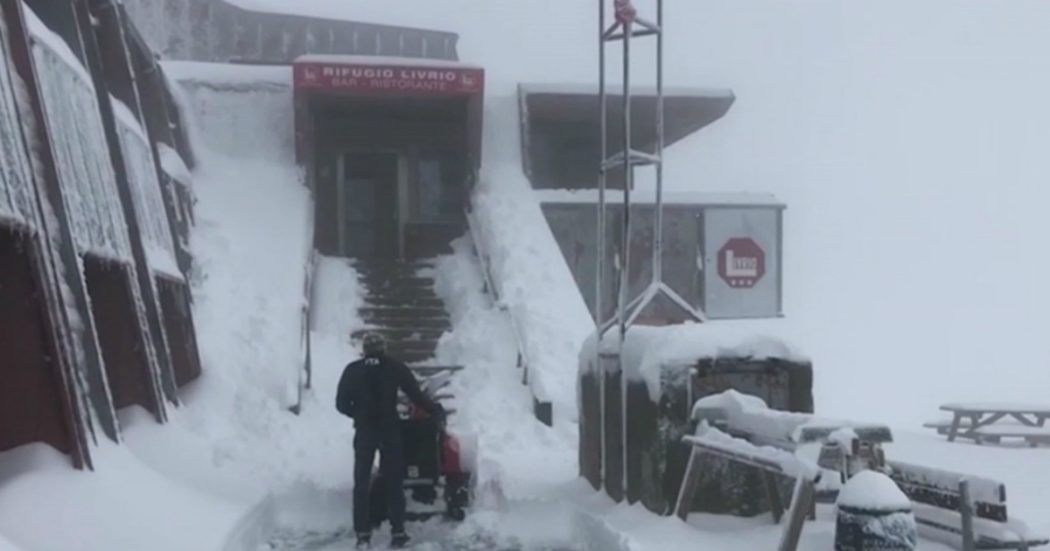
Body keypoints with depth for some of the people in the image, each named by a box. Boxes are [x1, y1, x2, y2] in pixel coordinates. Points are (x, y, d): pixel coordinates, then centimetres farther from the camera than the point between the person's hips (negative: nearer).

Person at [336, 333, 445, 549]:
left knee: (361, 483, 7)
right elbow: (416, 395, -3)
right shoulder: (396, 368, -1)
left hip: (364, 430, 0)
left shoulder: (353, 370, 2)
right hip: (390, 429, 0)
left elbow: (341, 404, 2)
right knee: (393, 482, 7)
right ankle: (397, 532, 4)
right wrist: (436, 410, 12)